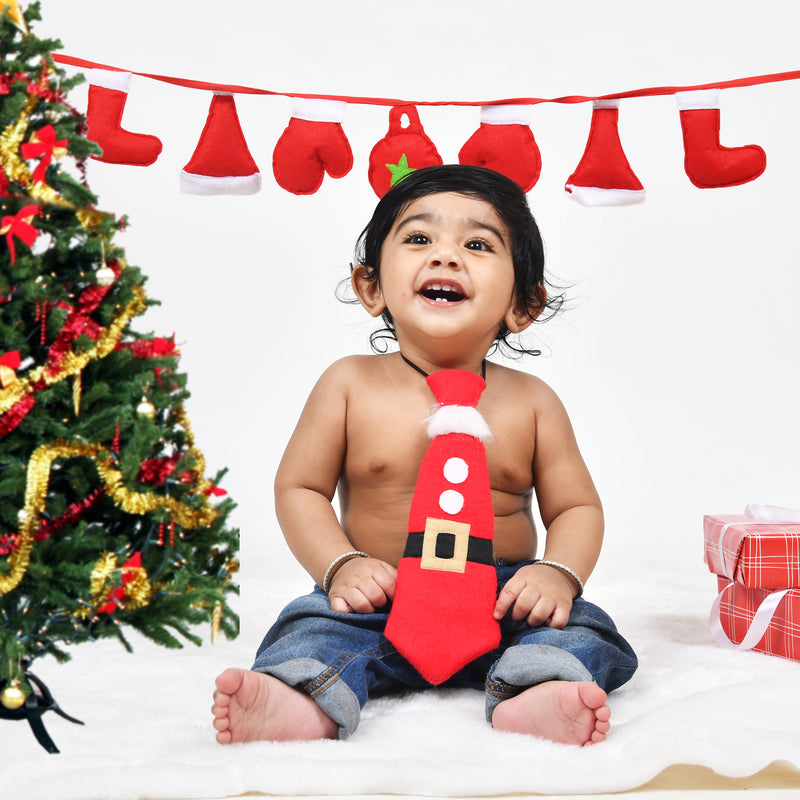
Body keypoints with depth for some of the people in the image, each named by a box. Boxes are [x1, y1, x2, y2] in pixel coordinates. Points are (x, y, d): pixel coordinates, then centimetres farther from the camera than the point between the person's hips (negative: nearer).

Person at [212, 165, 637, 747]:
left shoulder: (531, 401, 0)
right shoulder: (350, 385, -2)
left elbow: (577, 506, 5)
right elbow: (298, 488, 2)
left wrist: (558, 573, -16)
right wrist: (340, 565, -16)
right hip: (381, 599, -1)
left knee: (583, 629, -22)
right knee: (315, 624, -26)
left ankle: (534, 693, -49)